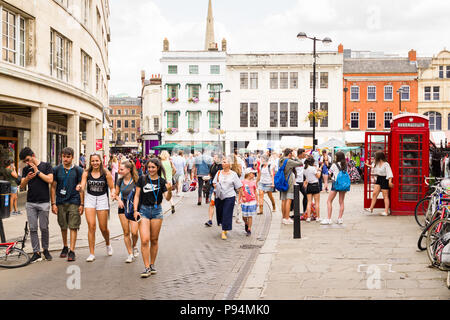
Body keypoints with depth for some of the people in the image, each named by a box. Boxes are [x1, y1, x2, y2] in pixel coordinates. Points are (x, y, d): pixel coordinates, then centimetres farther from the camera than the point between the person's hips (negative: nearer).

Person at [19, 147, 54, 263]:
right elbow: (22, 186, 7)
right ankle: (36, 253, 5)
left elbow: (50, 180, -10)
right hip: (30, 203, 3)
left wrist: (37, 171, -10)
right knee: (32, 228, 1)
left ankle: (45, 250, 18)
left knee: (44, 228, 1)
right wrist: (27, 178, -13)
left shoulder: (46, 166, 2)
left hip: (44, 202, -3)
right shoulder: (26, 169, 11)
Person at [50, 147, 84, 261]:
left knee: (73, 227, -6)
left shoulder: (78, 170, 2)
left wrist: (82, 204, -1)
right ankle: (65, 247, 29)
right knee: (63, 227, 12)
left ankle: (72, 251, -4)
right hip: (60, 203, 2)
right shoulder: (56, 170, 4)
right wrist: (53, 203, 1)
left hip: (74, 202, -2)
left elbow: (81, 188, 3)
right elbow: (53, 187, 7)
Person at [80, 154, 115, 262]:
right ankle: (92, 253, -1)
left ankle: (108, 244, 39)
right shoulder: (86, 173, -1)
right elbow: (83, 187, -8)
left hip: (102, 198, -1)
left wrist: (113, 193, -20)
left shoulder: (106, 173, -4)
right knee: (91, 226, -9)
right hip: (90, 198, 1)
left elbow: (112, 187, 1)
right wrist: (80, 187, -31)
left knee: (103, 227, 6)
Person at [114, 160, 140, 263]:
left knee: (134, 232, -12)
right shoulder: (120, 181, 3)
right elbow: (116, 194, 15)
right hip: (123, 207, 4)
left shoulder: (136, 181, -10)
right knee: (126, 232, 3)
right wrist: (119, 200, -5)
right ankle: (130, 254, 15)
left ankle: (134, 246, 20)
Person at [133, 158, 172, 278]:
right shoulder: (142, 179, 2)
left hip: (157, 211, 1)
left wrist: (169, 191, -28)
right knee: (144, 240, -10)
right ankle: (147, 268, -6)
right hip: (143, 210, -1)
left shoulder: (162, 182, 1)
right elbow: (137, 195, 7)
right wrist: (135, 210, -3)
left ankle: (152, 265, 23)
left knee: (154, 240, 9)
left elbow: (167, 198, -7)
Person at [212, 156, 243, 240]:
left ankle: (224, 231, -2)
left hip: (229, 196, -4)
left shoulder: (233, 174, -1)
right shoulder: (219, 173, 8)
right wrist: (216, 186, -7)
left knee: (227, 214, -6)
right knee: (219, 212, 11)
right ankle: (224, 227, 34)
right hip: (219, 196, 4)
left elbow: (238, 187, 1)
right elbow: (214, 183, 14)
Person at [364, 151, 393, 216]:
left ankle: (386, 211, 2)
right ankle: (371, 208, 8)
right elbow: (373, 166, 32)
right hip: (378, 179, 8)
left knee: (385, 196, -2)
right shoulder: (376, 163, 7)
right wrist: (368, 165, 48)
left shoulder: (386, 164, -17)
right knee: (374, 194, 3)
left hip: (384, 180, -8)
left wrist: (390, 181, -31)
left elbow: (389, 173, -22)